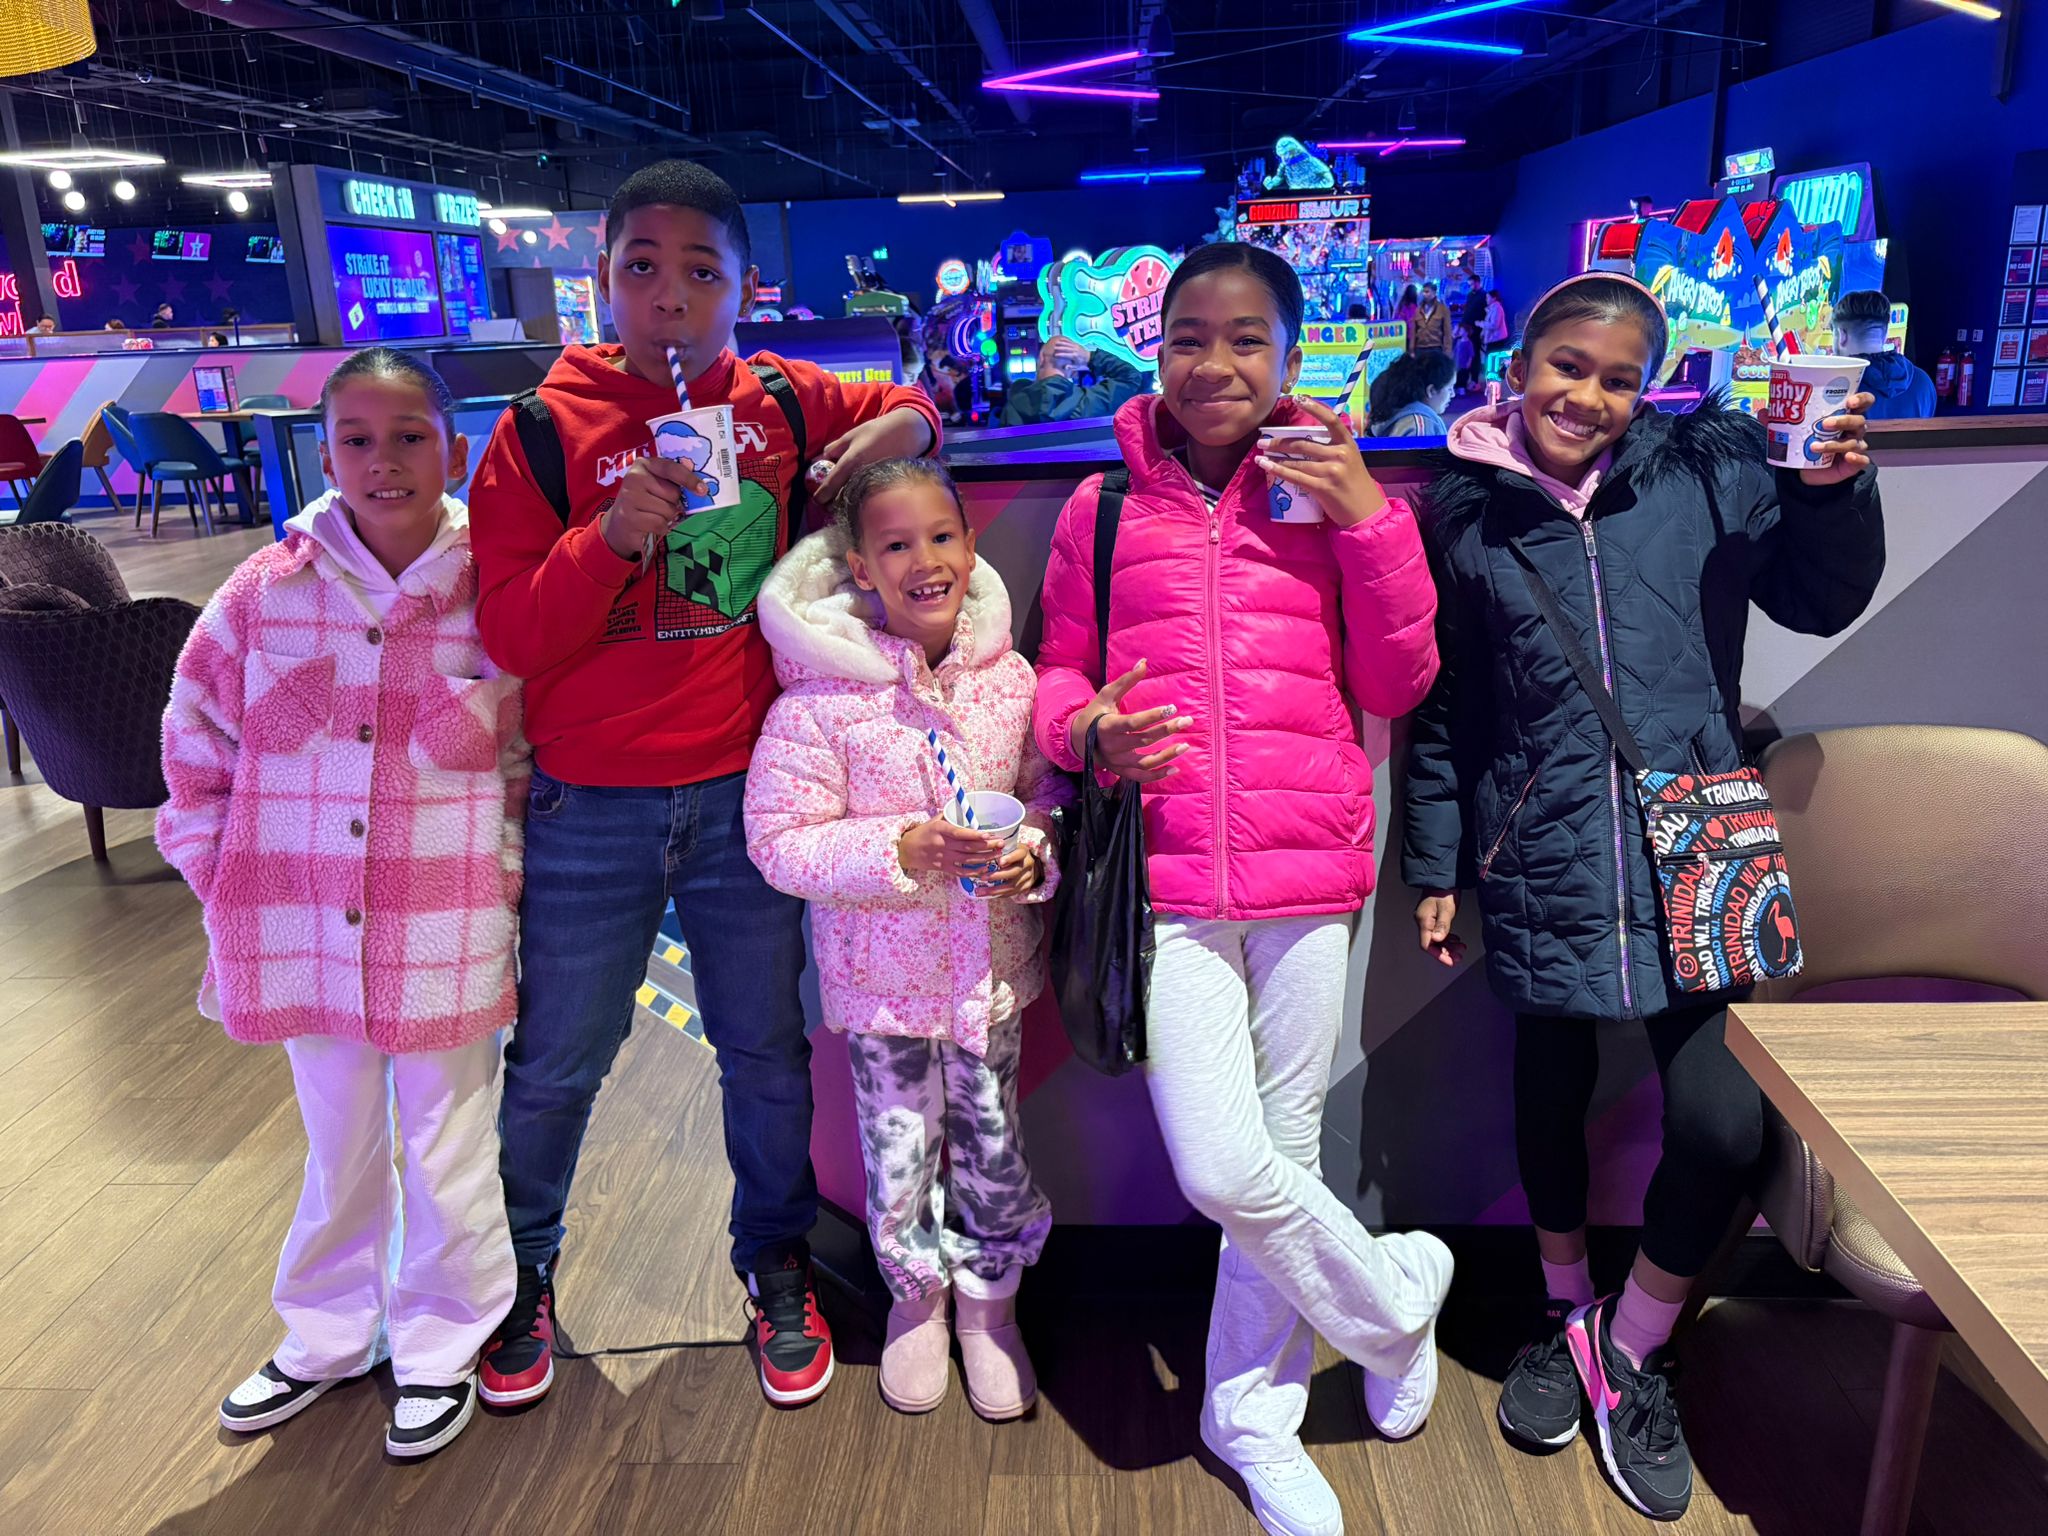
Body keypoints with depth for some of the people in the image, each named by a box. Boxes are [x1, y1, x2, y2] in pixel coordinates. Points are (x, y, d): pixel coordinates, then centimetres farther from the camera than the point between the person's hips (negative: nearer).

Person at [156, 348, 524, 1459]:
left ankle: (441, 1347, 37)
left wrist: (501, 869, -7)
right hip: (305, 934, 2)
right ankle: (327, 1337, 45)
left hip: (448, 938, -2)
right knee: (338, 1151, 22)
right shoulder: (265, 592, -4)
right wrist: (222, 877, 3)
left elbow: (537, 761, -1)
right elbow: (194, 750, 6)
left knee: (447, 1152, 14)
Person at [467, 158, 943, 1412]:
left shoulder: (785, 403, 1)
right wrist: (607, 541, -25)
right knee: (558, 1060, 13)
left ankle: (778, 1263, 38)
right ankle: (521, 1271, 40)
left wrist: (905, 421, -4)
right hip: (589, 808, -1)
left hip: (746, 792, 1)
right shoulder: (545, 429, -4)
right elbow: (508, 635, -8)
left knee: (767, 1046, 15)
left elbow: (903, 408, 20)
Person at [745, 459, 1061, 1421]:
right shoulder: (823, 694, -15)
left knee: (992, 1144, 15)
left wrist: (1037, 847, -15)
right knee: (899, 1152, 13)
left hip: (991, 964, 2)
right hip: (882, 972, -2)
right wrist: (905, 850, -25)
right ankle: (915, 1299, 41)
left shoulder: (1008, 677, -5)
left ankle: (989, 1299, 41)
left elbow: (1054, 789, 7)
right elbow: (780, 842, -14)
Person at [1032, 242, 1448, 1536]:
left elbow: (1396, 687, 4)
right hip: (1163, 876, 0)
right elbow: (1060, 668, 12)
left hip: (1306, 870, 1)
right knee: (1225, 1174, -7)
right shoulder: (1104, 508, 4)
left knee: (1283, 1157, 11)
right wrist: (1088, 732, -10)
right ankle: (1396, 1295, 26)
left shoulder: (1331, 497, 5)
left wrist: (1373, 523, -6)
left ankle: (1254, 1411, 35)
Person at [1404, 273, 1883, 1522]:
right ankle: (1566, 1318, 42)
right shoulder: (1465, 515, 1)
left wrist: (1833, 490, -9)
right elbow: (1441, 712, 6)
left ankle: (1634, 1345, 22)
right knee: (1553, 1095, 14)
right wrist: (1436, 865, 6)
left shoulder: (1708, 470, 0)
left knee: (1723, 1126, -7)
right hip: (1542, 869, 1)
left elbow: (1822, 603, 10)